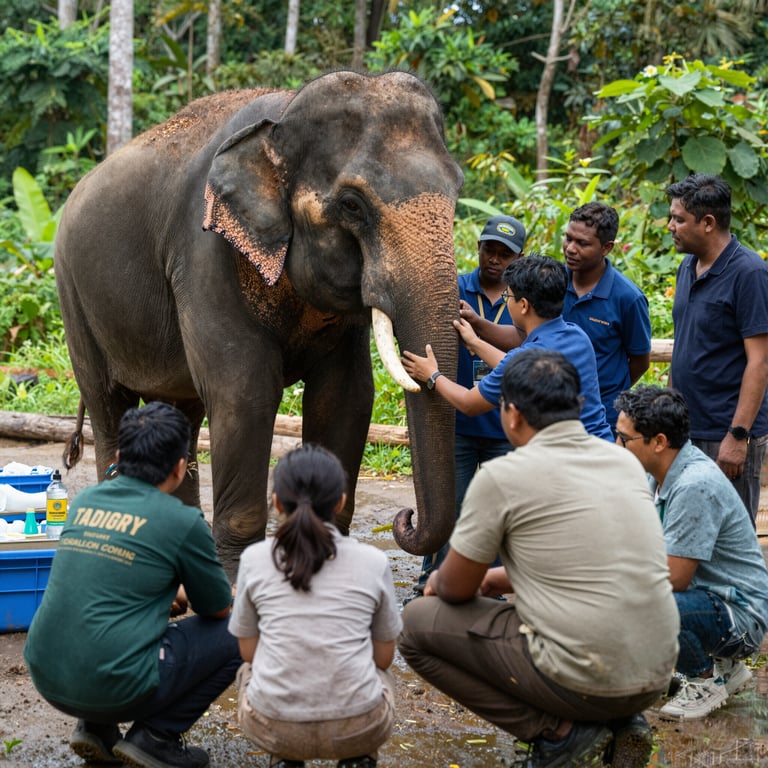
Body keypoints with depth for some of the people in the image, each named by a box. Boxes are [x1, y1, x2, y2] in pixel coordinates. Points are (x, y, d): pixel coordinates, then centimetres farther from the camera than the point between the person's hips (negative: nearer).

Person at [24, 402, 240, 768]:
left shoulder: (84, 501, 10)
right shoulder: (182, 522, -7)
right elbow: (219, 609, 8)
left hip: (45, 679, 7)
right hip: (115, 689, -6)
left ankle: (95, 728, 18)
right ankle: (156, 736, 5)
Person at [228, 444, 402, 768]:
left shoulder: (254, 559, 0)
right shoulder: (372, 561, 0)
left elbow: (248, 651, 10)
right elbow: (383, 656, 9)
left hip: (272, 727, 0)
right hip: (358, 730, 0)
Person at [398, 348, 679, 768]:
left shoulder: (502, 476, -10)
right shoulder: (624, 461, 10)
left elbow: (457, 589, 1)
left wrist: (439, 580, 25)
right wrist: (498, 577, 31)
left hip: (582, 681, -7)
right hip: (656, 677, 7)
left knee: (417, 624, 8)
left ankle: (558, 733, 1)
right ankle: (618, 722, 12)